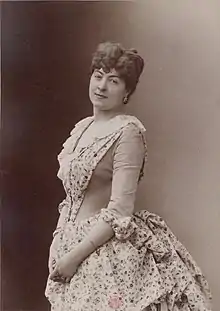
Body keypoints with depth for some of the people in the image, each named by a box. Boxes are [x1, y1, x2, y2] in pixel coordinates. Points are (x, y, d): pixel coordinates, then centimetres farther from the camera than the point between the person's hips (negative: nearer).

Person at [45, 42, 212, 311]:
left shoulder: (128, 132, -15)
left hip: (107, 247, -7)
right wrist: (59, 246, 9)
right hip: (71, 242, 7)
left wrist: (75, 255, -18)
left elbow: (120, 211, -19)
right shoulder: (82, 127, 8)